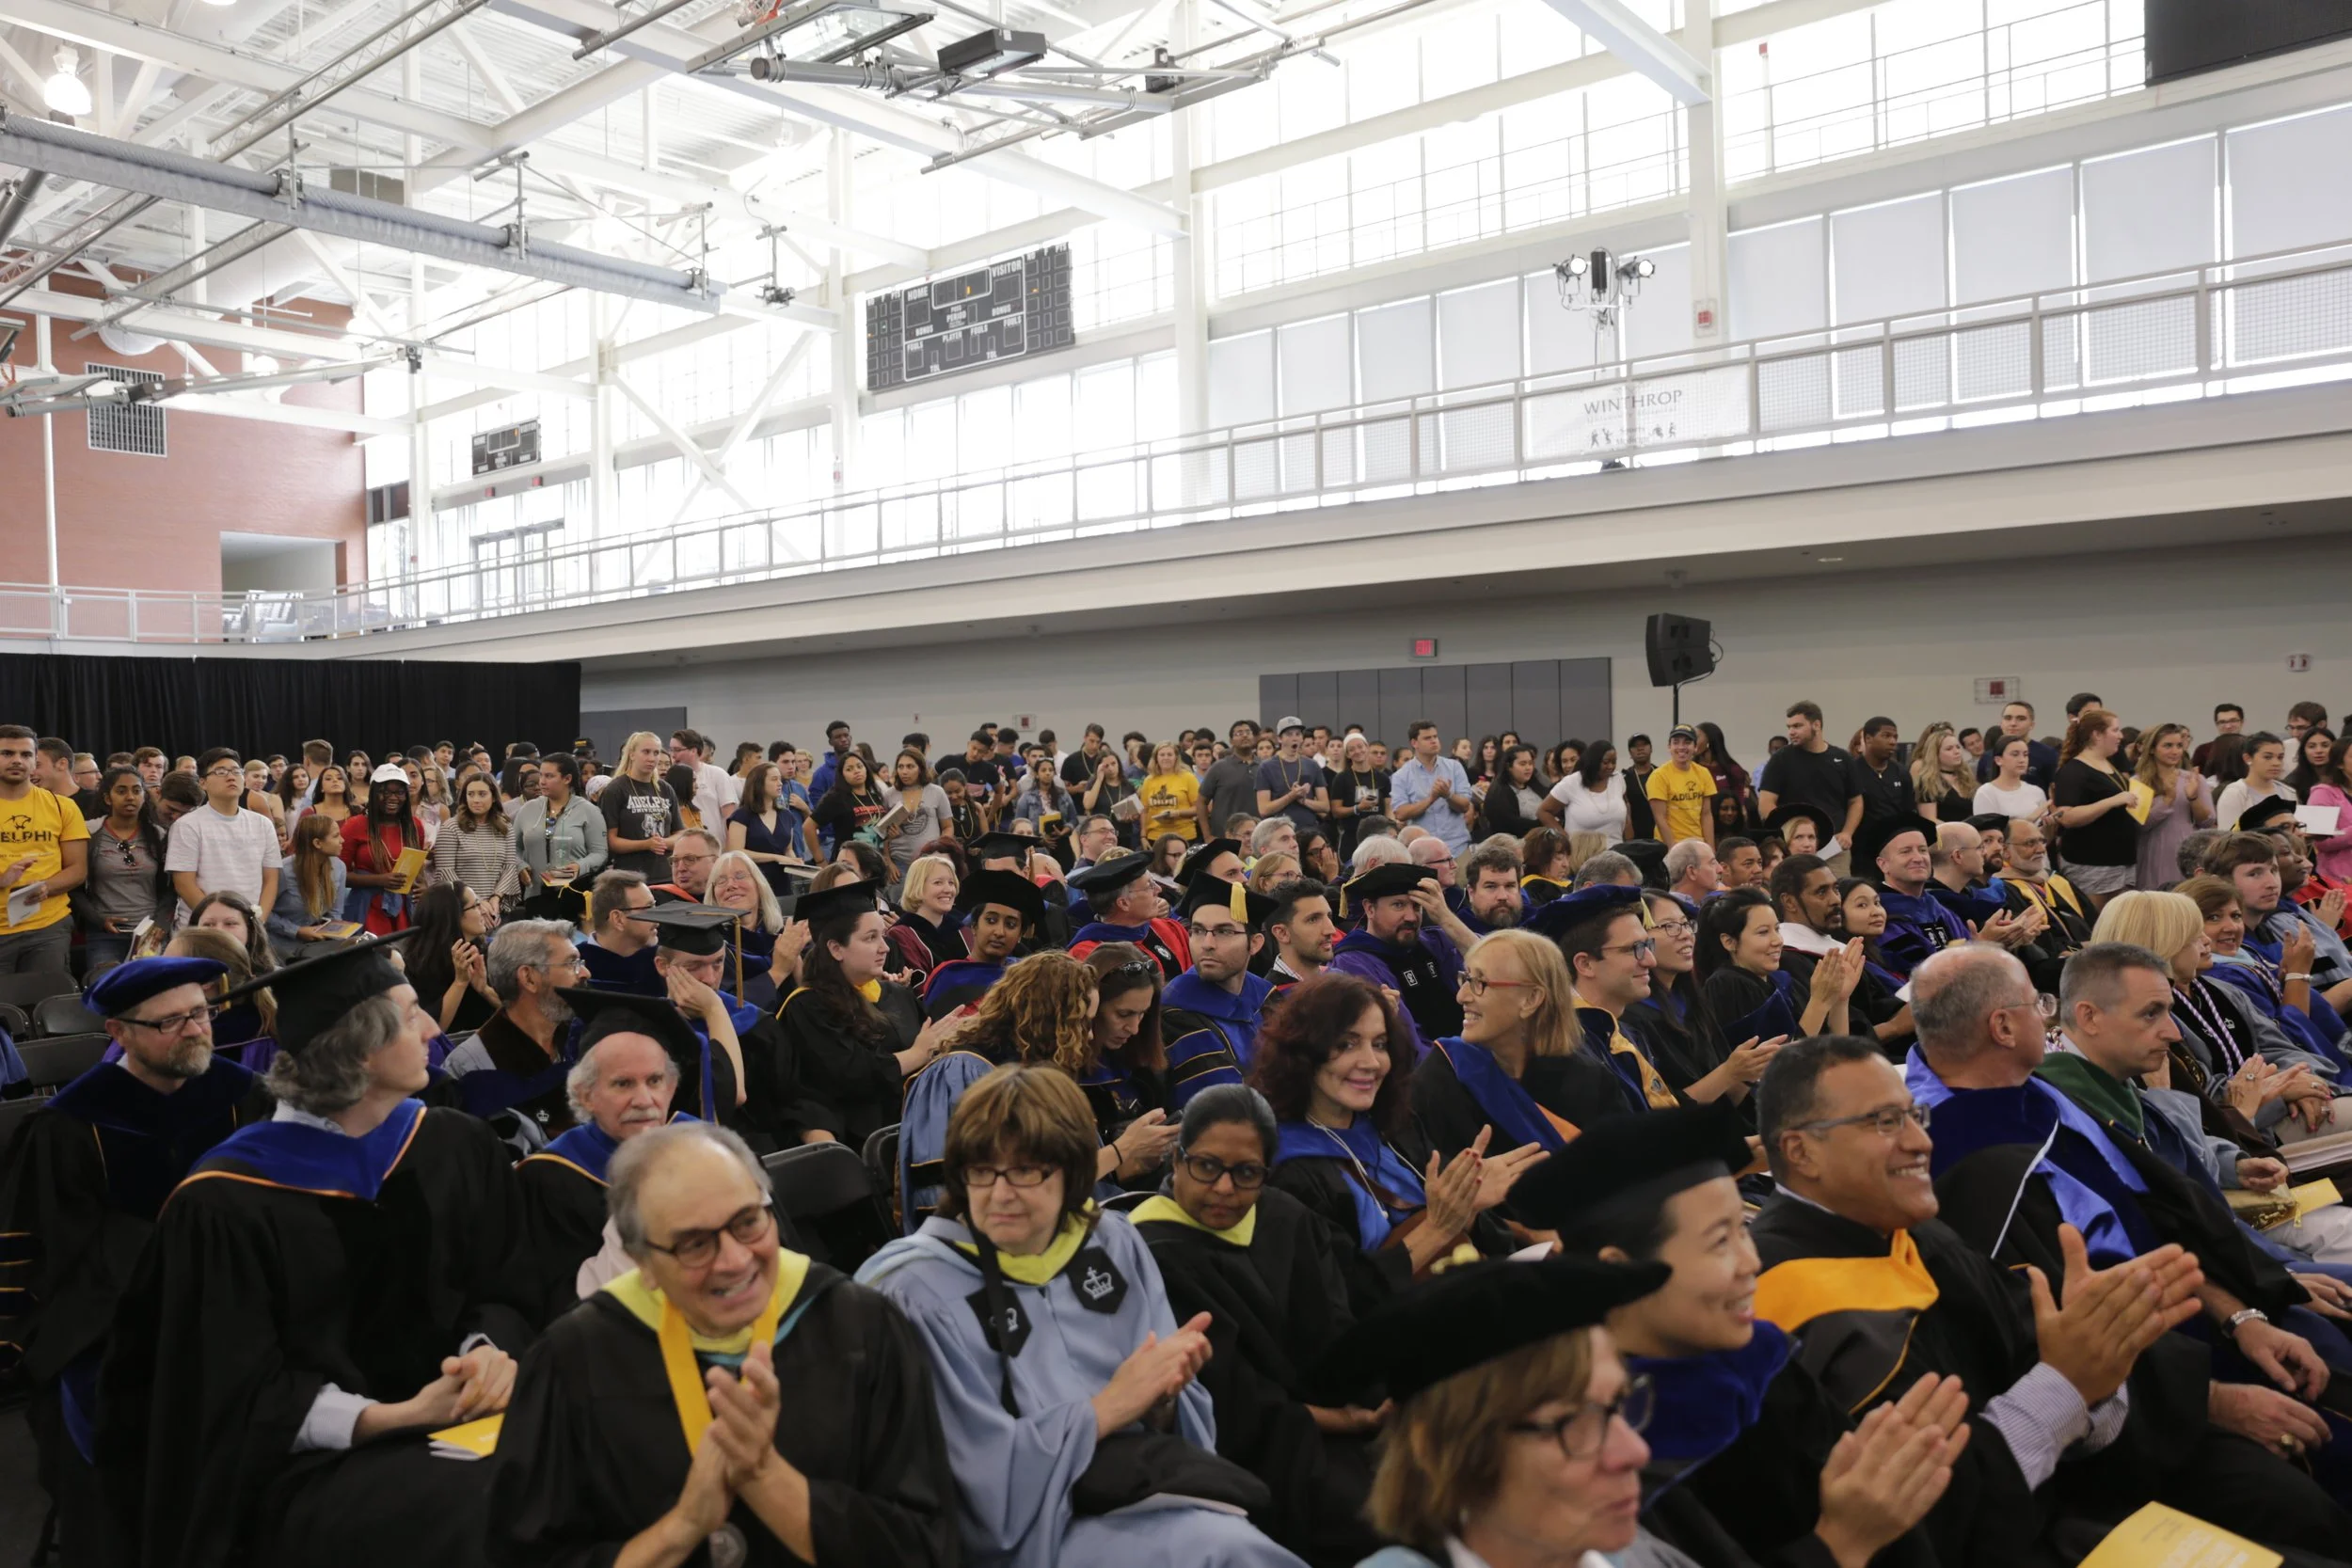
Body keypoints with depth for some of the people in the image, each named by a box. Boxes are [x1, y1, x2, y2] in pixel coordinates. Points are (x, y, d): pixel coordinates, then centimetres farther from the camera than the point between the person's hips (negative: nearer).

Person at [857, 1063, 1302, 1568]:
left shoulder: (1115, 1245, 6)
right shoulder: (921, 1289, -9)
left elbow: (1175, 1415, 11)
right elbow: (985, 1478, -12)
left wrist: (1165, 1387, -11)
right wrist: (1110, 1406, -14)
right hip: (1037, 1526, -5)